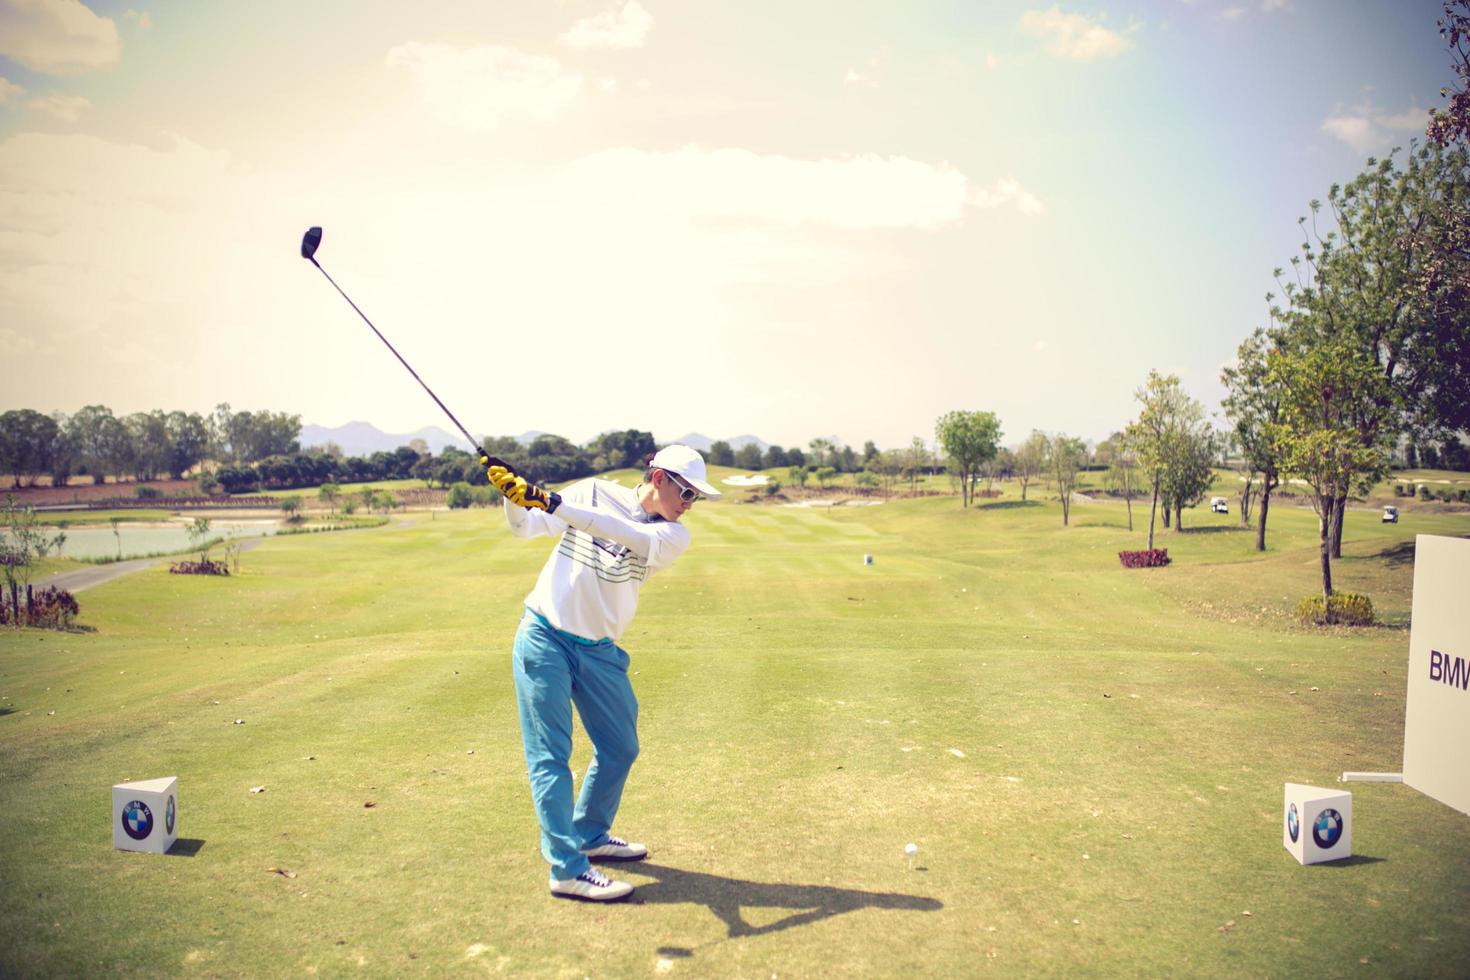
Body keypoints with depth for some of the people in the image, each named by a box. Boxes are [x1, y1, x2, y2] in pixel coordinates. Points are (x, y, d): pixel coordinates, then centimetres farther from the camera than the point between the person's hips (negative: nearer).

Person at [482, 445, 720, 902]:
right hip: (545, 637, -4)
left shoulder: (673, 536, -6)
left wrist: (555, 504, -39)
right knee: (550, 754, -5)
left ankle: (590, 835, 34)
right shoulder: (594, 492, -6)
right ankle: (567, 868, -2)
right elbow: (526, 527, -4)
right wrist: (511, 491, -26)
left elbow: (630, 536, -27)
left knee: (620, 748, 13)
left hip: (599, 650, 4)